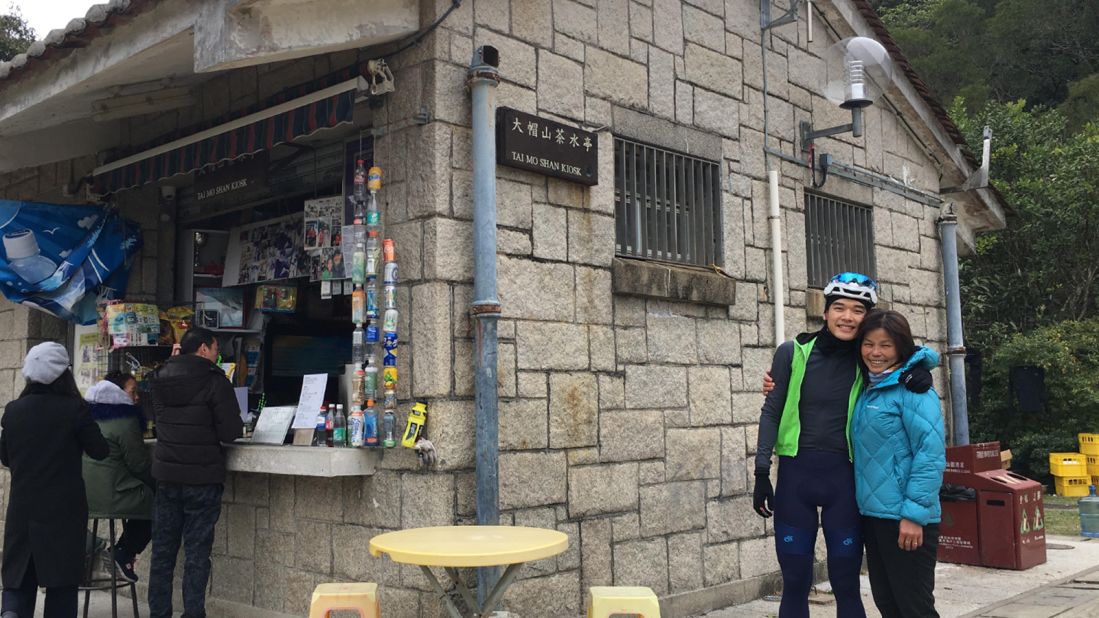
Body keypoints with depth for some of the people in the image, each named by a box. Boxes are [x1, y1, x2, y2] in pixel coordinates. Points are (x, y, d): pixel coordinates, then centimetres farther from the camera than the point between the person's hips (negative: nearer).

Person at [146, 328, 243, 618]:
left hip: (166, 475, 5)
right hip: (202, 477, -5)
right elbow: (230, 431, -14)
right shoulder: (214, 380, -12)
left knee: (163, 550, 12)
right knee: (197, 553, 2)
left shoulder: (159, 379, 6)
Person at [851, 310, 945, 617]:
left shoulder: (913, 389, -12)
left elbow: (931, 454, -17)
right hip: (872, 513, 8)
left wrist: (914, 514, -21)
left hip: (905, 517, -8)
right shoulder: (867, 391, 11)